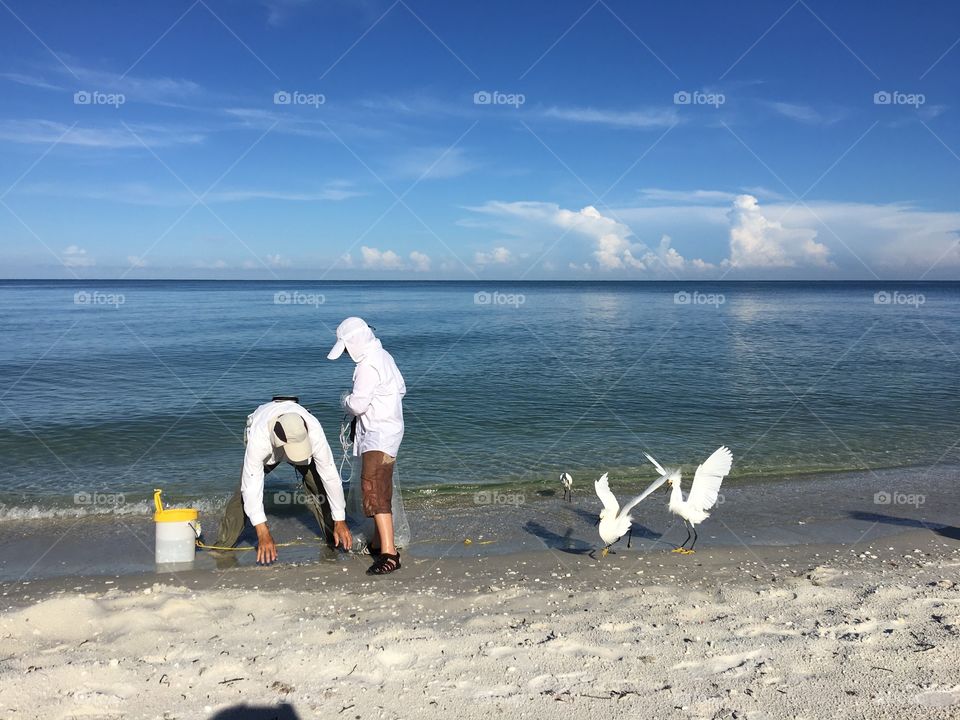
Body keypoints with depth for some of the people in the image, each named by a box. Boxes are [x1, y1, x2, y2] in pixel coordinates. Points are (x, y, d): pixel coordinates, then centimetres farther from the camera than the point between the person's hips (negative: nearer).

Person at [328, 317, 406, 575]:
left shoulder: (368, 365, -18)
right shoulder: (384, 356, 13)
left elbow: (357, 405, -19)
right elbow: (401, 388, 22)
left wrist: (346, 399, 2)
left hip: (379, 434, -11)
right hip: (387, 429, 11)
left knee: (374, 490, -18)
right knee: (381, 489, 20)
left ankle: (389, 554, -23)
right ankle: (379, 542, 33)